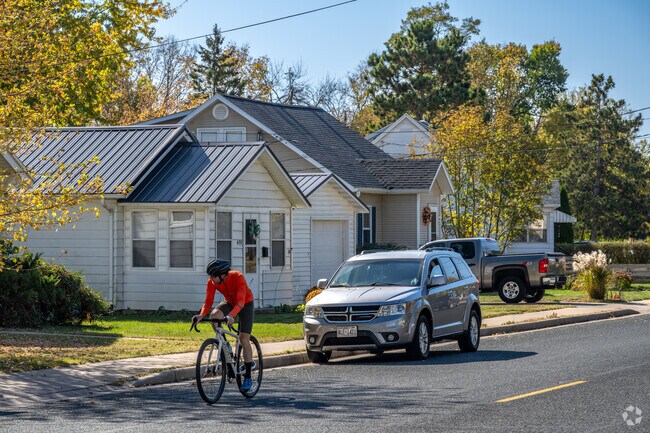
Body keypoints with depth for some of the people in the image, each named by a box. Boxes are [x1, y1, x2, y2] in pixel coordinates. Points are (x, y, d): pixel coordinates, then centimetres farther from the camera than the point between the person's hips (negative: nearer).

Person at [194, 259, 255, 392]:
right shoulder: (212, 282, -21)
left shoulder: (238, 277, -35)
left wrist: (231, 316, -58)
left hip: (245, 304, -4)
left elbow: (240, 302, -42)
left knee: (244, 338, -13)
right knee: (214, 316, -29)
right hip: (229, 303, 4)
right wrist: (202, 315, -42)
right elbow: (208, 302, -22)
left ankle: (248, 378, -4)